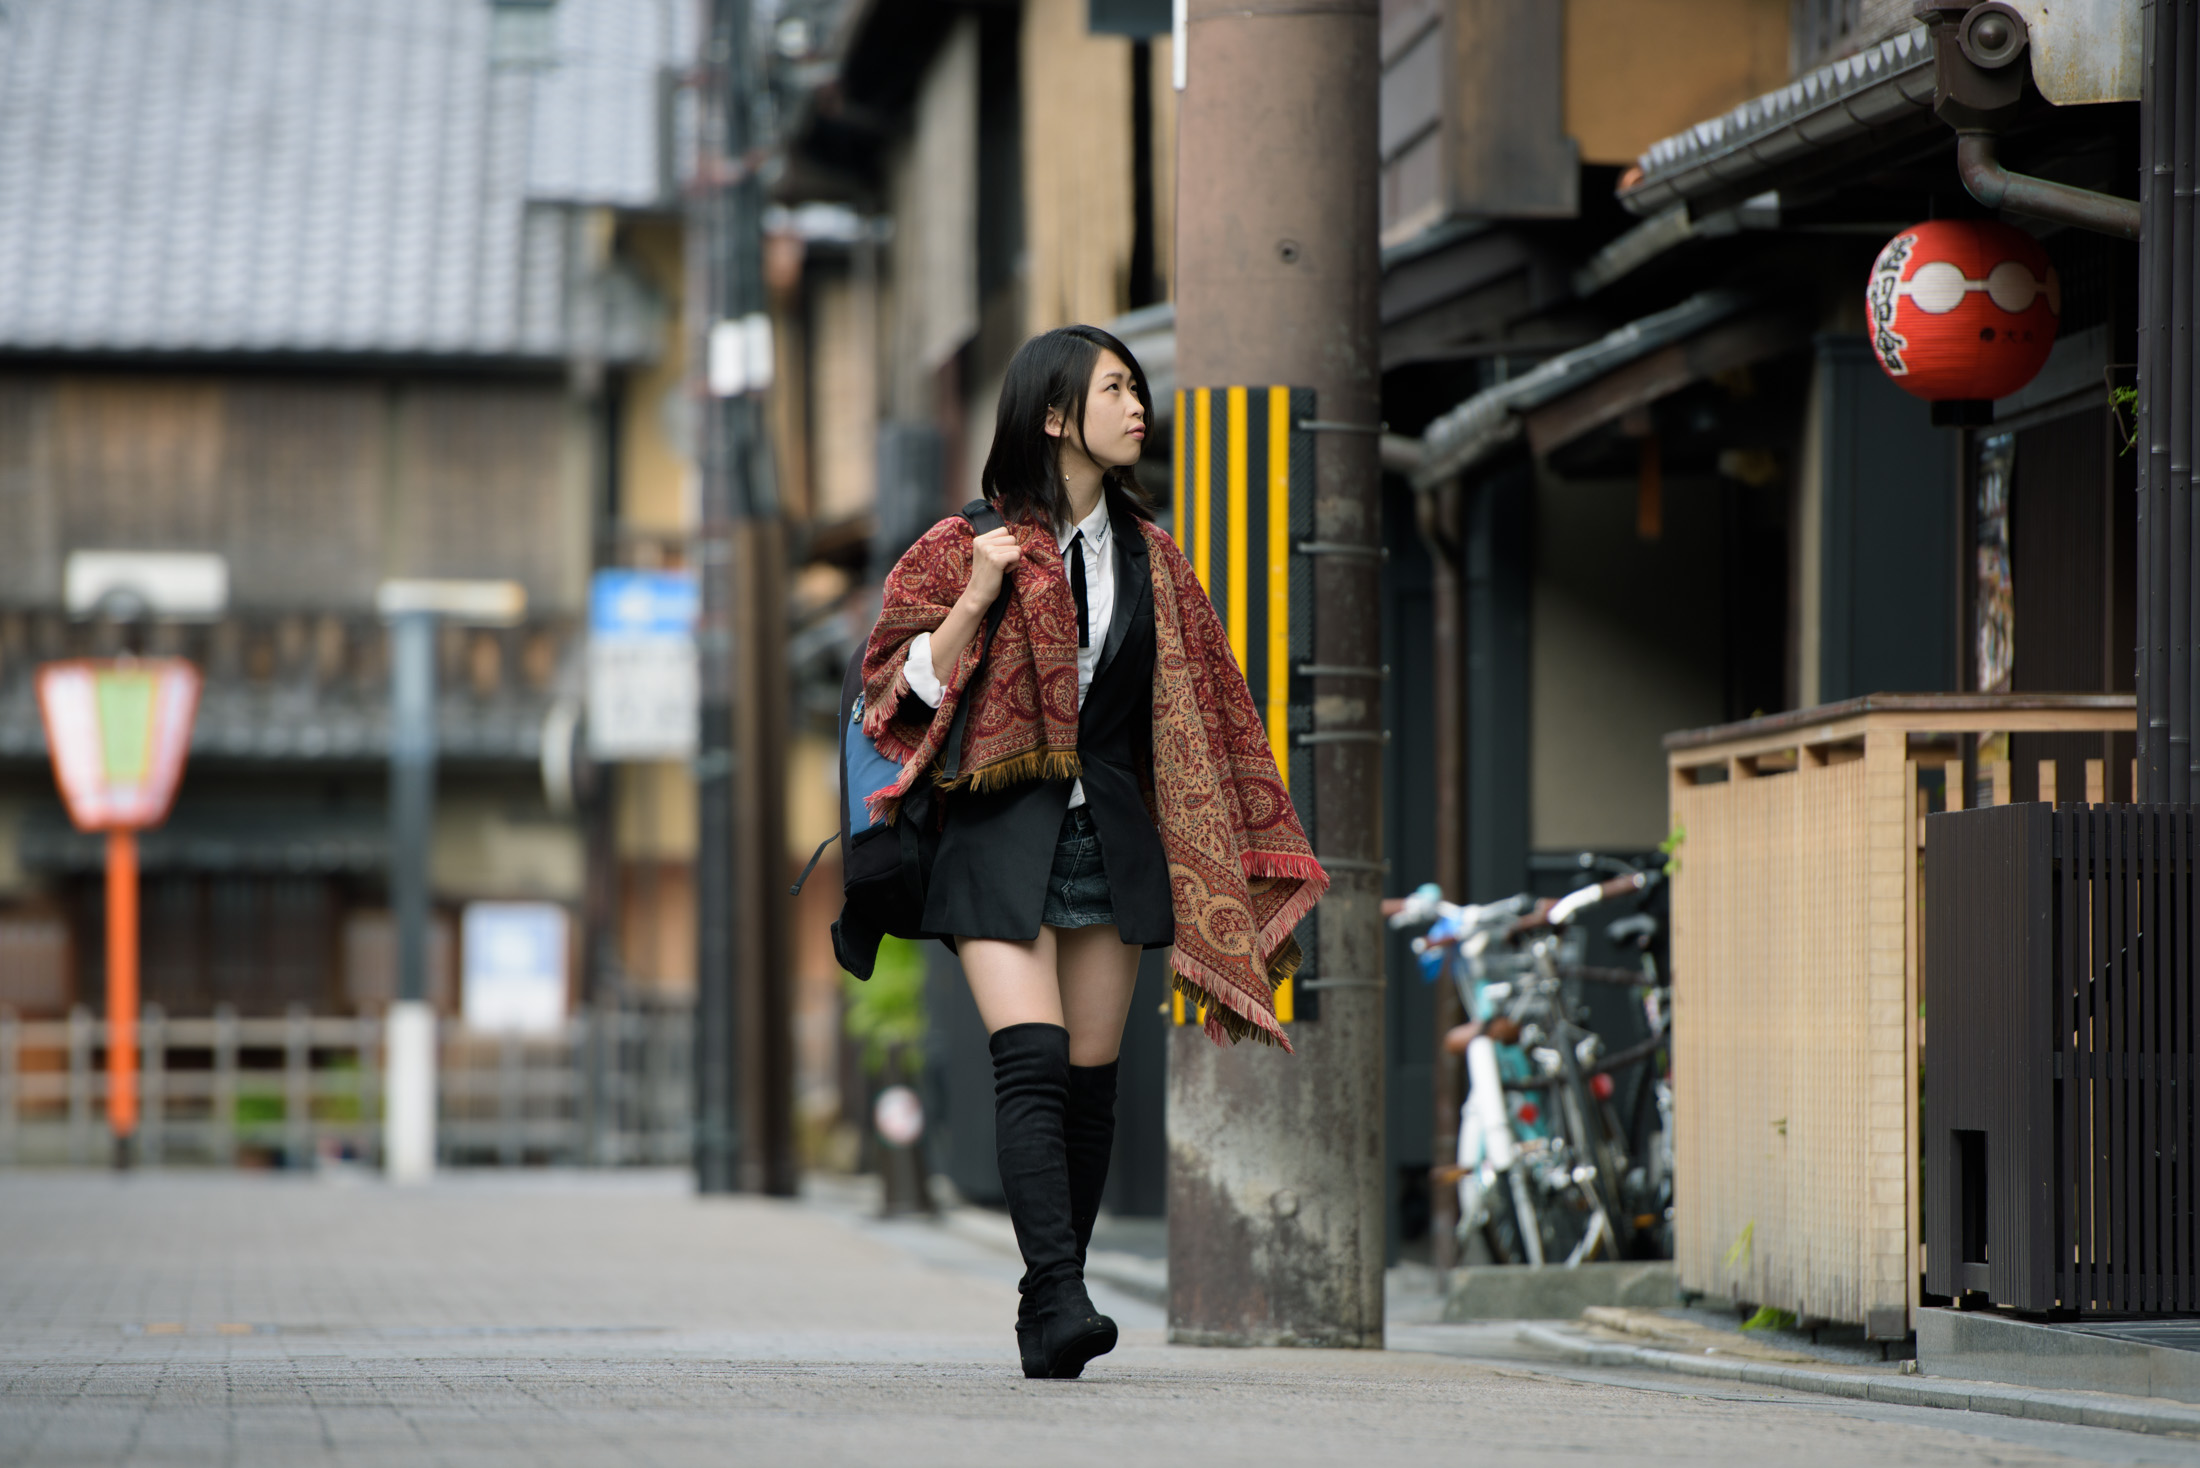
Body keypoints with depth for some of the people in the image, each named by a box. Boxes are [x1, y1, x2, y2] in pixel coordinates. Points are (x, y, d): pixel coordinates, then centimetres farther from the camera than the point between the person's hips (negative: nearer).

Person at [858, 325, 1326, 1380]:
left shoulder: (1149, 558, 12)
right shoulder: (968, 548, 1)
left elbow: (1201, 713, 15)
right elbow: (908, 694, 0)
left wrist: (1257, 862, 10)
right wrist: (977, 596, -15)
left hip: (1111, 840, 4)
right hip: (1004, 834, -4)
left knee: (1089, 1081, 2)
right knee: (1032, 1065, -18)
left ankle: (1047, 1314, 10)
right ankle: (1059, 1301, -25)